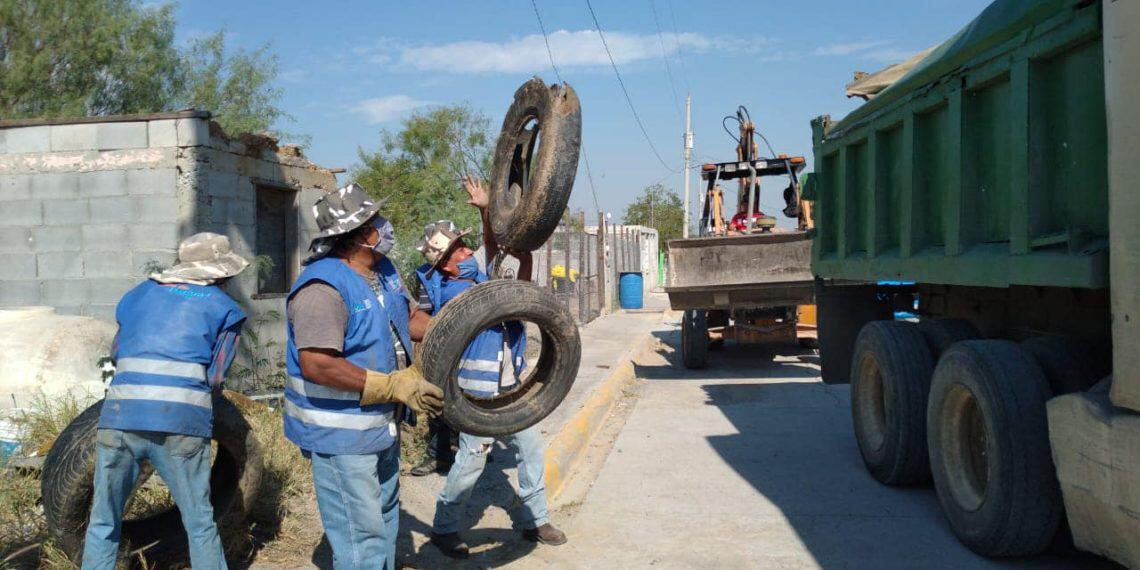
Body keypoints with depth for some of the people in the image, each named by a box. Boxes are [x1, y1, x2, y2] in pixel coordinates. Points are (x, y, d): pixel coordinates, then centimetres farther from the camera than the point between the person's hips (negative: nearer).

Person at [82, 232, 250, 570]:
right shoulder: (224, 308, 9)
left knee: (103, 523, 15)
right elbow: (216, 379, 4)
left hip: (120, 417, 3)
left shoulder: (140, 293, 20)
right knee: (200, 525, 9)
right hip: (182, 424, -3)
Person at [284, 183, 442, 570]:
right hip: (339, 434, -10)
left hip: (381, 423, 10)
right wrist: (396, 386, -30)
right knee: (361, 536, -2)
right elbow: (317, 365, -32)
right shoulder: (324, 287, -26)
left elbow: (409, 316, 17)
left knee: (385, 513, 26)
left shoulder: (382, 269, 4)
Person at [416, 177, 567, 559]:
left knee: (532, 450, 12)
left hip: (508, 387, 8)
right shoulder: (454, 295, -20)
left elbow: (492, 243, 16)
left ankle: (534, 520, 25)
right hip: (479, 395, -8)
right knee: (471, 462, 1)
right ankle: (443, 528, 20)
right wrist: (525, 263, -17)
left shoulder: (474, 272, 3)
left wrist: (485, 209, -2)